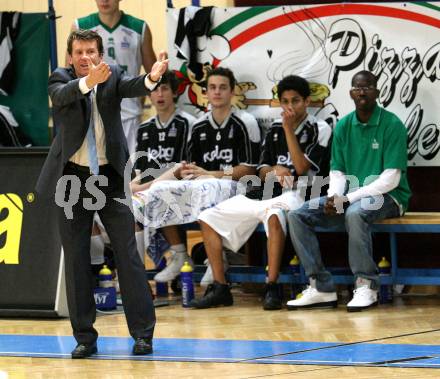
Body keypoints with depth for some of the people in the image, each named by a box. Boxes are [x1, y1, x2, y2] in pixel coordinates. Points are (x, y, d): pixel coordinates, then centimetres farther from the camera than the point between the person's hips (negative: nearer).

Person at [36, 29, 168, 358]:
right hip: (73, 180, 0)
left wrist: (152, 78, -45)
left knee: (128, 253, -1)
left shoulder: (113, 75, 0)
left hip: (111, 177, 0)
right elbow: (62, 94, -25)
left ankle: (142, 332, 3)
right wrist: (88, 81, -47)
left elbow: (131, 87, -21)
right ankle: (85, 337, 11)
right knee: (76, 259, 4)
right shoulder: (60, 79, -2)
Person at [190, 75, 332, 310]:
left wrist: (289, 129, -11)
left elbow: (301, 167, -11)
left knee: (273, 213, -43)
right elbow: (262, 172, 16)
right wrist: (275, 170, -8)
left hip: (298, 196, -7)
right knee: (207, 218, -6)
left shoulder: (319, 130, 1)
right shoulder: (275, 129, 17)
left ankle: (272, 288, -41)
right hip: (268, 194, 7)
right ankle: (219, 288, -6)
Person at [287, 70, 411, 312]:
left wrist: (349, 198, -21)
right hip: (349, 197, 6)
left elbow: (391, 179, -16)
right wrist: (333, 197, -14)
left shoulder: (392, 125, -10)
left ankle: (366, 286, -26)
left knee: (355, 213, -39)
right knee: (297, 216, -12)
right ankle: (321, 287, -16)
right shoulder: (343, 127, 8)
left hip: (388, 196, -6)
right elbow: (337, 173, 9)